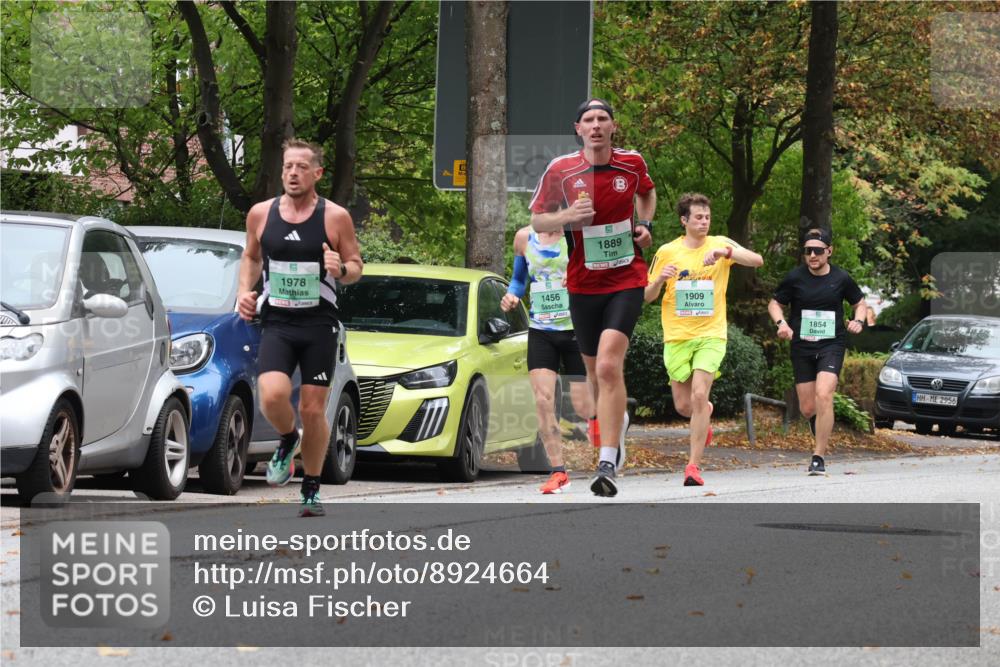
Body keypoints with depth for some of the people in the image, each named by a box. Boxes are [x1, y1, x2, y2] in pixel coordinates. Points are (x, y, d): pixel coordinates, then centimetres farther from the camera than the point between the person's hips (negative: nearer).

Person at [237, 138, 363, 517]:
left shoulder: (335, 217, -2)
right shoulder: (261, 214, 5)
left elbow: (356, 267, 5)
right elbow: (251, 257, 21)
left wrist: (341, 269, -18)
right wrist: (245, 292, 4)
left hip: (319, 324, -1)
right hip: (276, 322, 1)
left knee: (313, 409, 1)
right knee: (272, 396, -21)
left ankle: (311, 489, 18)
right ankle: (287, 440, 13)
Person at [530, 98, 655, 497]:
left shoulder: (633, 164, 0)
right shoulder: (560, 170, -5)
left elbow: (647, 193, 23)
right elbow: (537, 221, 2)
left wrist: (645, 224, 5)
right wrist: (568, 216, -18)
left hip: (626, 281, -2)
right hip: (583, 284, 2)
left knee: (609, 366, -19)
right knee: (595, 370, 13)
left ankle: (607, 465, -21)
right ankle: (617, 420, 48)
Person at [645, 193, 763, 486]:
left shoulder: (721, 244, 0)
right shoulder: (667, 252, 3)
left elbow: (757, 260, -15)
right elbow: (648, 296, 8)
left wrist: (725, 253, -30)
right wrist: (660, 279, -14)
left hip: (711, 335, -2)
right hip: (677, 337, 2)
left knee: (699, 395, -18)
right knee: (683, 405, 5)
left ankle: (693, 465, -12)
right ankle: (705, 416, 42)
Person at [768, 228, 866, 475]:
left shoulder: (841, 278, -1)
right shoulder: (795, 277, -1)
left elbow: (860, 302, 15)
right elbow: (775, 303, 10)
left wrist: (859, 321, -6)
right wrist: (781, 323, -11)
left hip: (832, 345, -2)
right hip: (801, 346, 2)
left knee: (823, 395, -22)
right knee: (807, 408, 4)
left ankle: (819, 458, -16)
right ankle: (822, 431, 43)